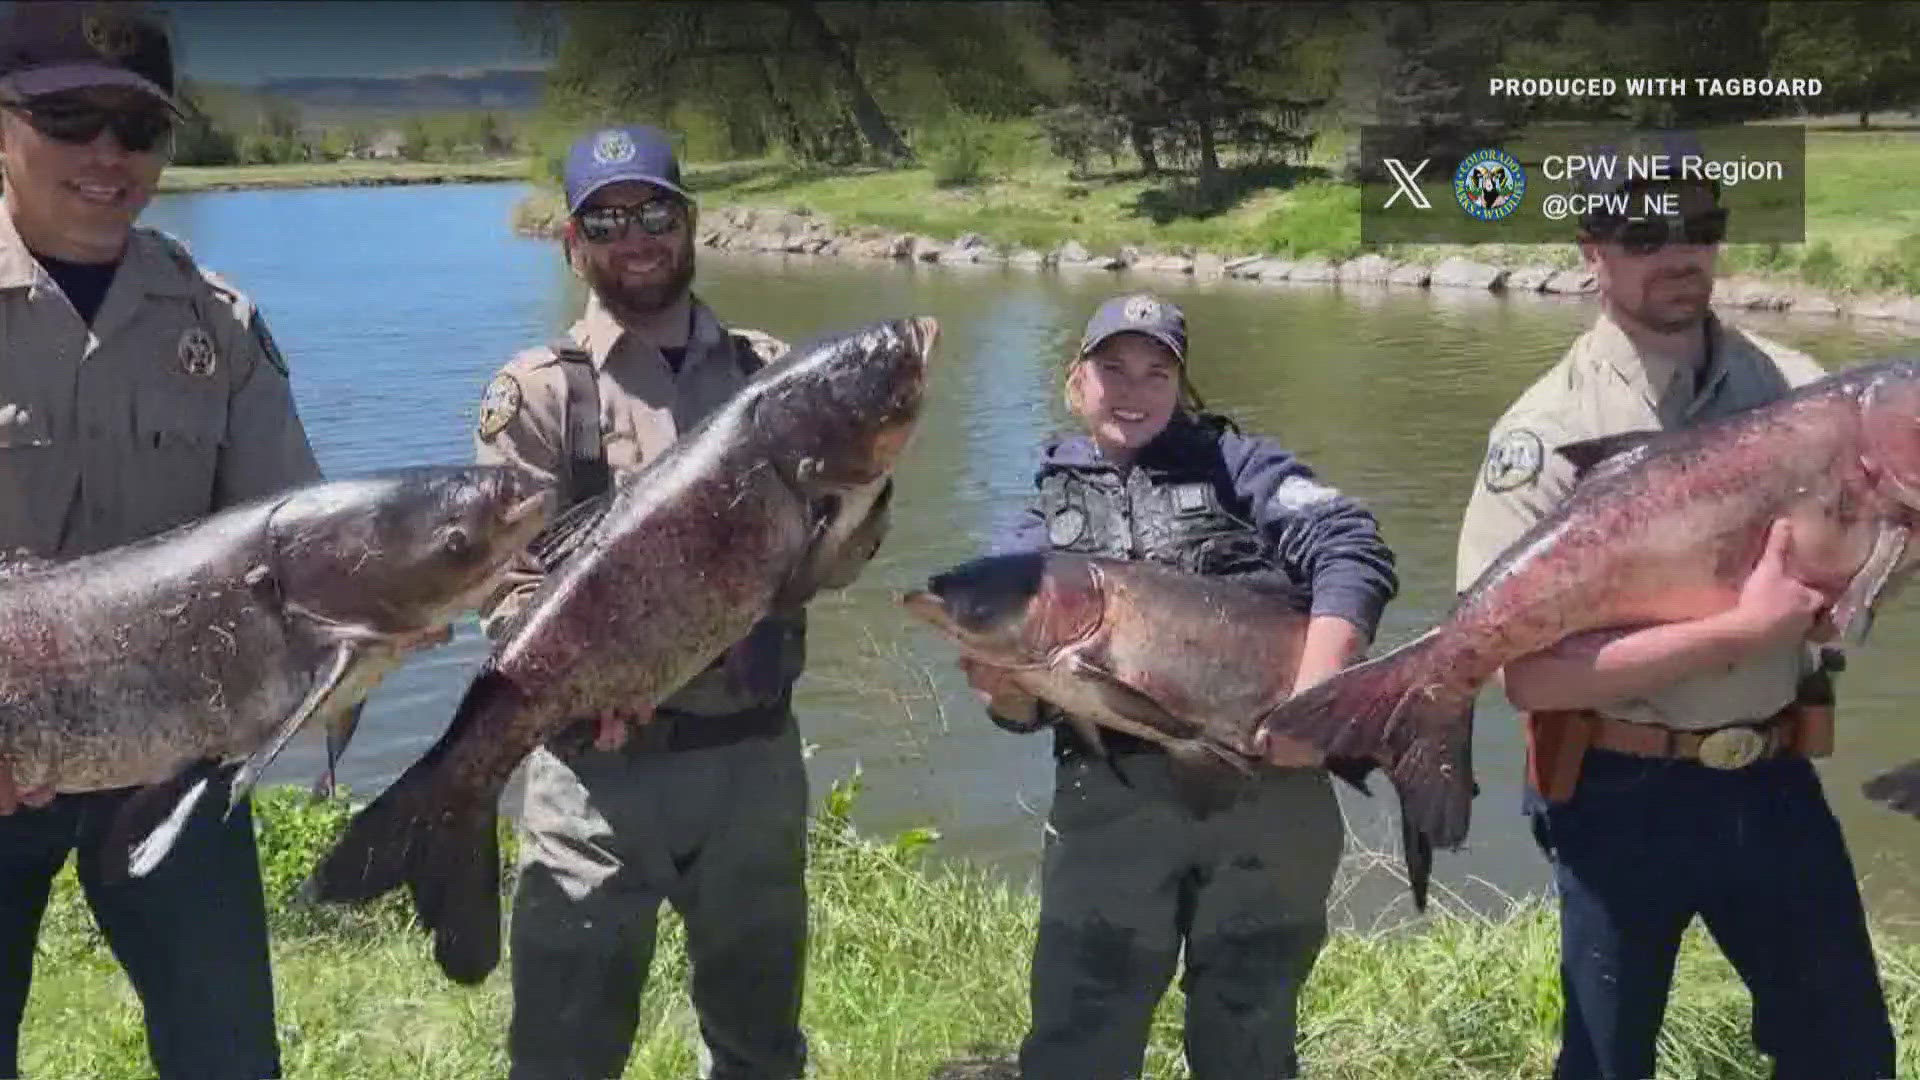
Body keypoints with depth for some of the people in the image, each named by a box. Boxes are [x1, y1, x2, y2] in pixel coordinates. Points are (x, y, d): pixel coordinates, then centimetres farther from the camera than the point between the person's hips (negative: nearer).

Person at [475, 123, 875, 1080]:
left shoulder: (769, 373, 8)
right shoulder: (536, 394, -1)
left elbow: (832, 564, 3)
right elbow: (512, 585, -9)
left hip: (754, 756, 3)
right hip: (601, 763, -3)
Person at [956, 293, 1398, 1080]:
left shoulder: (1234, 462, 6)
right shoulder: (1046, 513, 13)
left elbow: (1353, 551, -8)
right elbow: (1031, 705, 9)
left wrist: (1314, 693, -23)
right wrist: (1005, 694, -15)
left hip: (1266, 789, -1)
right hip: (1109, 800, 2)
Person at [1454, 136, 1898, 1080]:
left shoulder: (1797, 391, -1)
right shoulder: (1549, 432, -14)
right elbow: (1532, 676, -20)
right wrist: (1743, 628, -26)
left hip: (1776, 783, 4)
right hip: (1623, 797, -4)